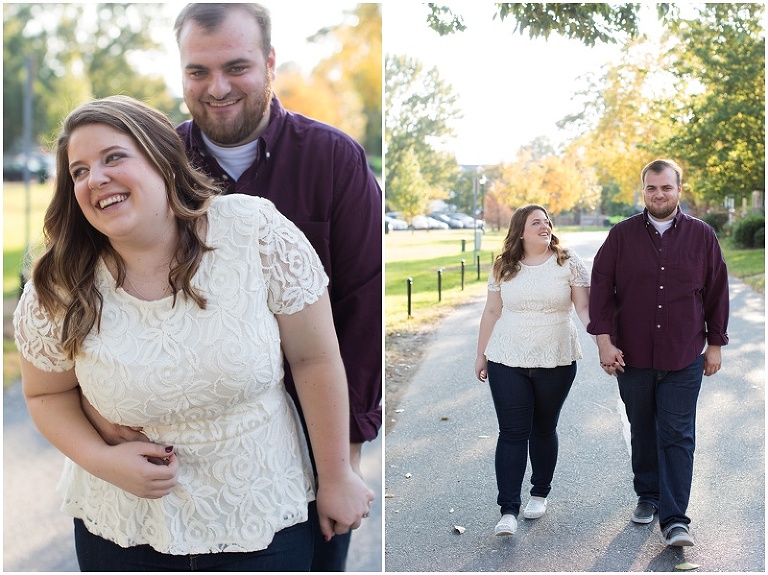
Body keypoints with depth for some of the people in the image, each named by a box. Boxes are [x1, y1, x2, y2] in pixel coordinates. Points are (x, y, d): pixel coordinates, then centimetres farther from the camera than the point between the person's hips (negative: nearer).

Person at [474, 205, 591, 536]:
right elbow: (492, 312, 9)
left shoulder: (568, 263, -1)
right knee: (512, 433, -3)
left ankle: (540, 494, 31)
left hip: (556, 362, 0)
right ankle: (508, 510, -2)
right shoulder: (504, 267, 3)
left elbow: (584, 308, -4)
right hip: (508, 362, 0)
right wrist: (481, 355, 11)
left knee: (544, 429, 13)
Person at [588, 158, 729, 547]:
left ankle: (674, 519, 1)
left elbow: (716, 293, 7)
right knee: (642, 431, 14)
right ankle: (648, 496, 31)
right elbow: (601, 288, -1)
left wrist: (715, 344, 8)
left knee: (678, 437, -2)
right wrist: (604, 340, -8)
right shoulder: (622, 235, 0)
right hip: (632, 355, 1)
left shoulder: (702, 236, 2)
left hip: (683, 358, -1)